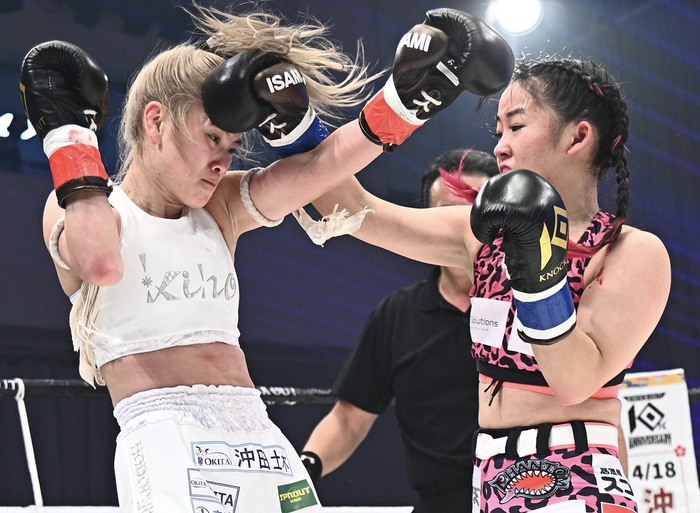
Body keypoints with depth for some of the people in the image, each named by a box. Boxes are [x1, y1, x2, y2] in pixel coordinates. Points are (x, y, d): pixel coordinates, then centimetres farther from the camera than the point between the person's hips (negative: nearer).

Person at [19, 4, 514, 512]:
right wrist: (69, 133, -10)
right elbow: (100, 264, -20)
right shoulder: (80, 204, 3)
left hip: (258, 435, 6)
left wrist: (410, 94, -6)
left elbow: (324, 165, 6)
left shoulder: (222, 209, 18)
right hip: (162, 435, -6)